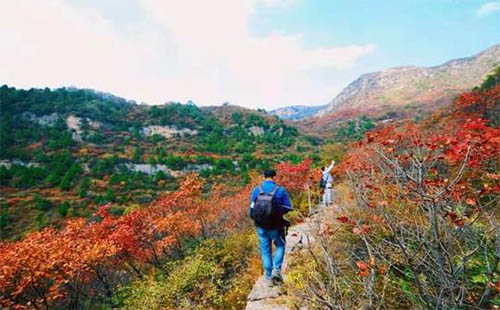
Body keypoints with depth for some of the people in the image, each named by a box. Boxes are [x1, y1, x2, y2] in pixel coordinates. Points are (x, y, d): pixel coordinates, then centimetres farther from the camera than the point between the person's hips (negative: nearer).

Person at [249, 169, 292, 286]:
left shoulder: (256, 190, -5)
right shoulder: (280, 190, -10)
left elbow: (252, 207, 0)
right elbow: (288, 207, -5)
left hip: (260, 226, 2)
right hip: (275, 226, -2)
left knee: (265, 251, 16)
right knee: (280, 246, 23)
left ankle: (269, 277, 23)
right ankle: (276, 269, 7)